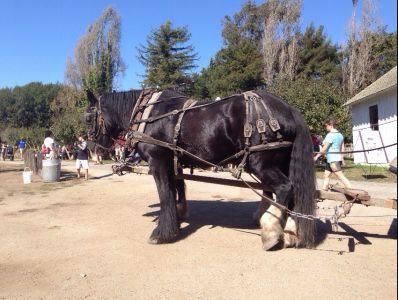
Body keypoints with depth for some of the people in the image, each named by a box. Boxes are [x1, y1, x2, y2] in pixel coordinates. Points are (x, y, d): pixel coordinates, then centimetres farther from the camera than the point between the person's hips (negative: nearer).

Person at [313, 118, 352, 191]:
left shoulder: (330, 135, -15)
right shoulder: (340, 135, 12)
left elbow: (324, 149, -16)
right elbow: (342, 149, 15)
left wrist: (317, 156, -6)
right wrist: (342, 158, 20)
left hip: (333, 160, -10)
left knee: (341, 177, -8)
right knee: (326, 176, 14)